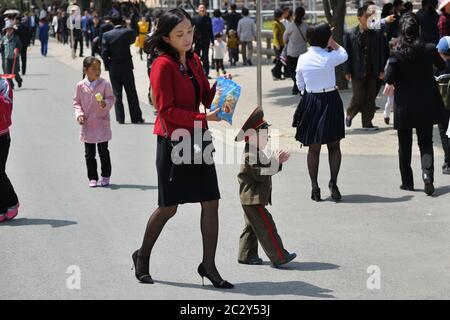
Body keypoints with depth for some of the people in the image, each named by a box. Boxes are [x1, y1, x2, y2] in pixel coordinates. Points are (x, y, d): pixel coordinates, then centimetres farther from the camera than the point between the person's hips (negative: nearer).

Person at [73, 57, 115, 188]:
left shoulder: (105, 84, -7)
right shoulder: (80, 86, -3)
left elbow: (111, 98, -1)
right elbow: (77, 102, 6)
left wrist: (106, 104, -22)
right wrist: (79, 114, -9)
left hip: (102, 123, -1)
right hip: (87, 124, 2)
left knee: (103, 151, 5)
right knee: (89, 153, 6)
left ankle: (105, 176, 19)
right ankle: (92, 177, 17)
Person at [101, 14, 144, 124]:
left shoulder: (107, 35, -6)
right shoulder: (128, 32, -7)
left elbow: (104, 53, -8)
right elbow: (133, 39, 15)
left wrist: (107, 66, 3)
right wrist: (125, 27, 14)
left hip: (113, 68, 0)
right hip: (126, 66, 0)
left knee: (117, 94, 8)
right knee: (131, 93, 6)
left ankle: (120, 118, 7)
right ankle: (136, 118, 9)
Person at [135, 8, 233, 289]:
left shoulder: (193, 60, 10)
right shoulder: (163, 65, -14)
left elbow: (207, 97, 14)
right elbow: (166, 110, -18)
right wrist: (204, 118, -23)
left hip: (197, 139, 7)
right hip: (173, 141, -7)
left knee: (211, 202, 2)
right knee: (169, 207, 4)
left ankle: (209, 265, 12)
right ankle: (143, 257, 26)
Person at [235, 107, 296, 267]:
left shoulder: (257, 153, 14)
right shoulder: (250, 156, -19)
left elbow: (267, 170, 19)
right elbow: (261, 174, -25)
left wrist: (278, 161, 6)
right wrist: (274, 162, -20)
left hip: (251, 199, 11)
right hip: (253, 199, -11)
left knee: (252, 227, 15)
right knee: (266, 227, -10)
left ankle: (246, 255, 22)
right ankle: (279, 257, -10)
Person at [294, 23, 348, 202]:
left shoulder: (302, 59, -2)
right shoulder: (329, 57, -13)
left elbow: (300, 84, 6)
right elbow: (344, 55, 9)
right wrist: (332, 42, 6)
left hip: (310, 101, 3)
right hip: (330, 100, -3)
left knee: (313, 147, 9)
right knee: (334, 146, 10)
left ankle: (315, 187, 9)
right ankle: (333, 183, 0)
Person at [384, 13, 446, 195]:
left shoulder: (397, 53, -13)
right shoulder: (429, 49, -7)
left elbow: (389, 79, -12)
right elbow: (442, 66, 11)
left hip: (404, 106, -1)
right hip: (426, 105, 1)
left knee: (404, 146, 12)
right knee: (426, 142, 9)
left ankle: (407, 182, 17)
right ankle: (427, 172, -15)